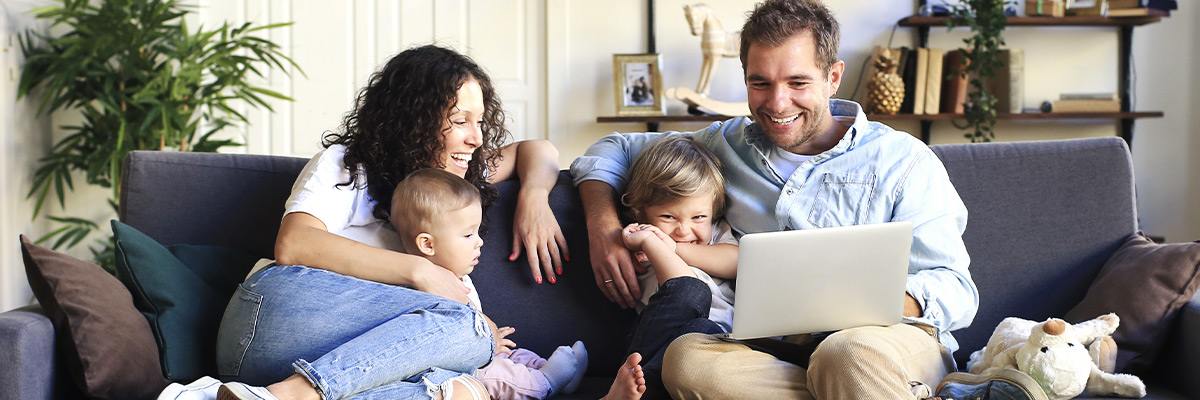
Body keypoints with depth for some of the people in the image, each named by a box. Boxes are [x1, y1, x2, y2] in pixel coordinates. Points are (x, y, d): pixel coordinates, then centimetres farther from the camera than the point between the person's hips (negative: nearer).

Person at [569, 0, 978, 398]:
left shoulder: (902, 159, 5)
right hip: (777, 351, 5)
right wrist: (603, 227, 2)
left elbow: (956, 290, -2)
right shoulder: (729, 144, 15)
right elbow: (613, 150, 24)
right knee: (687, 358, -31)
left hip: (889, 338, -4)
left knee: (850, 354, -42)